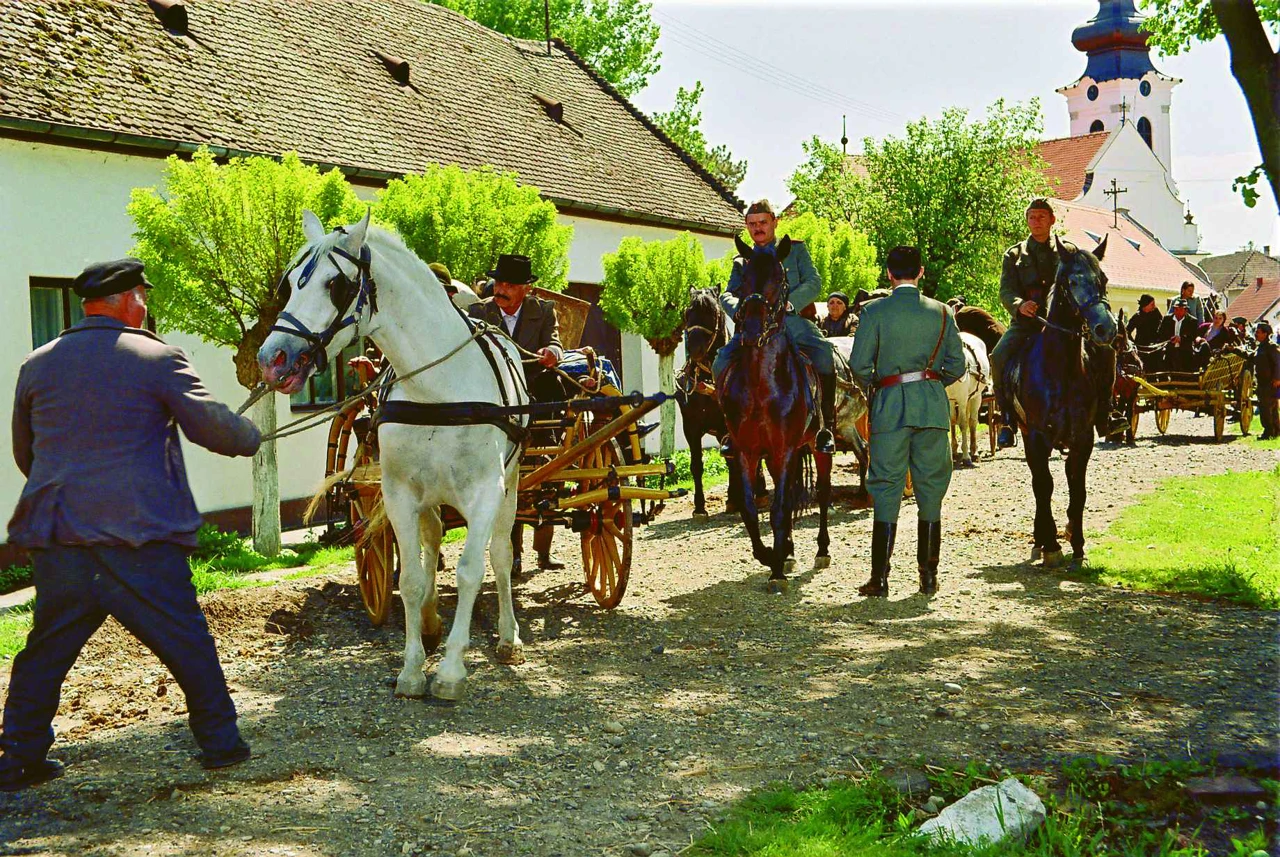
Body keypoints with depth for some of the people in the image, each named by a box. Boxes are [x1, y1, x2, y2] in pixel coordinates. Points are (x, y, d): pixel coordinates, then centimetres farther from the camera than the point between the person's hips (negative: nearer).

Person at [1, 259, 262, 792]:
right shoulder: (158, 358, -4)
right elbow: (210, 425, -4)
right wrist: (252, 437, 16)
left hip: (56, 535, 4)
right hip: (142, 537, -4)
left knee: (47, 649, 15)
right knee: (187, 643, 8)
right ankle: (220, 743, 17)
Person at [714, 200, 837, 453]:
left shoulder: (796, 249, 16)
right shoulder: (742, 261, 22)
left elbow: (814, 282, 3)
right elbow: (728, 294, 9)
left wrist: (788, 302, -16)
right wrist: (739, 310, -16)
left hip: (792, 321, -2)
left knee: (824, 354, -32)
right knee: (721, 363, -21)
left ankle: (827, 425, -20)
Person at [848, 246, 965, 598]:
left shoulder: (875, 312, -4)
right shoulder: (942, 312, 5)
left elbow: (859, 365, -8)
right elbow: (957, 365, 3)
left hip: (890, 404, -2)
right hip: (933, 406, 2)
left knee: (886, 489, 2)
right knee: (930, 488, 10)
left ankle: (880, 578, 0)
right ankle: (929, 575, 14)